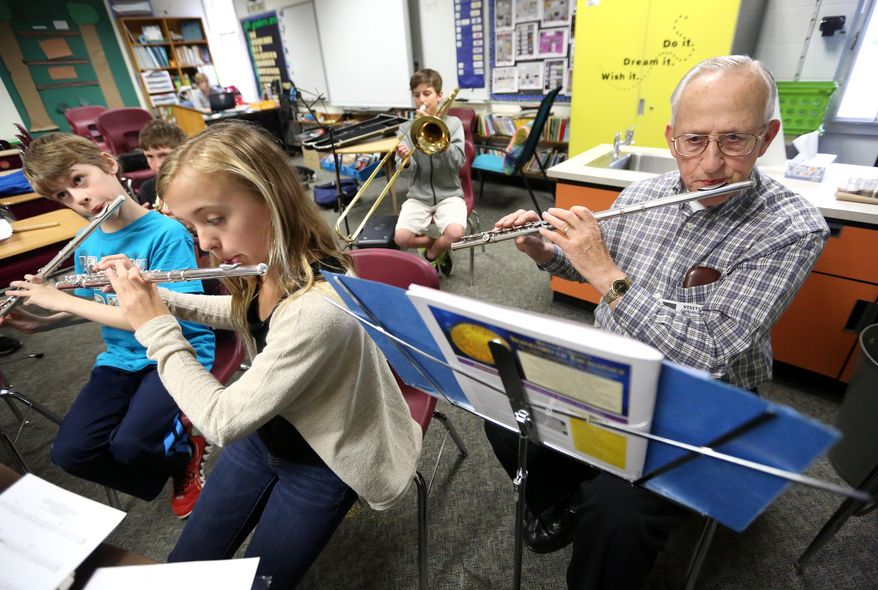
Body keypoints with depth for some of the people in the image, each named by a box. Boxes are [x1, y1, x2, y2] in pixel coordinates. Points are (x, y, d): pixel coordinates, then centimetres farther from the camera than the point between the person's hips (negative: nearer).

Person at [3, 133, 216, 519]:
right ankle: (173, 467, 16)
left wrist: (63, 301, -18)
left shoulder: (166, 233, -18)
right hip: (120, 357, 6)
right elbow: (94, 305, 19)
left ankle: (186, 451, 10)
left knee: (128, 445, -24)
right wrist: (40, 323, 1)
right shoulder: (86, 242, 4)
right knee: (69, 454, -8)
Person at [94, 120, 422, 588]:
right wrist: (156, 297, 1)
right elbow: (243, 313, 13)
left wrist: (155, 326, -19)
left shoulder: (317, 308, -39)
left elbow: (221, 421, -27)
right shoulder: (269, 264, -12)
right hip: (261, 435, 7)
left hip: (320, 465, -7)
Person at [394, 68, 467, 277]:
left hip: (448, 194, -1)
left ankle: (430, 255, 3)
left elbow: (458, 163, -12)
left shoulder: (453, 123, 2)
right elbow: (407, 172, -4)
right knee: (401, 237, -25)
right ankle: (441, 247, 7)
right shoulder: (406, 128, 4)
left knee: (455, 232, -32)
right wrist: (405, 160, -28)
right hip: (418, 196, 1)